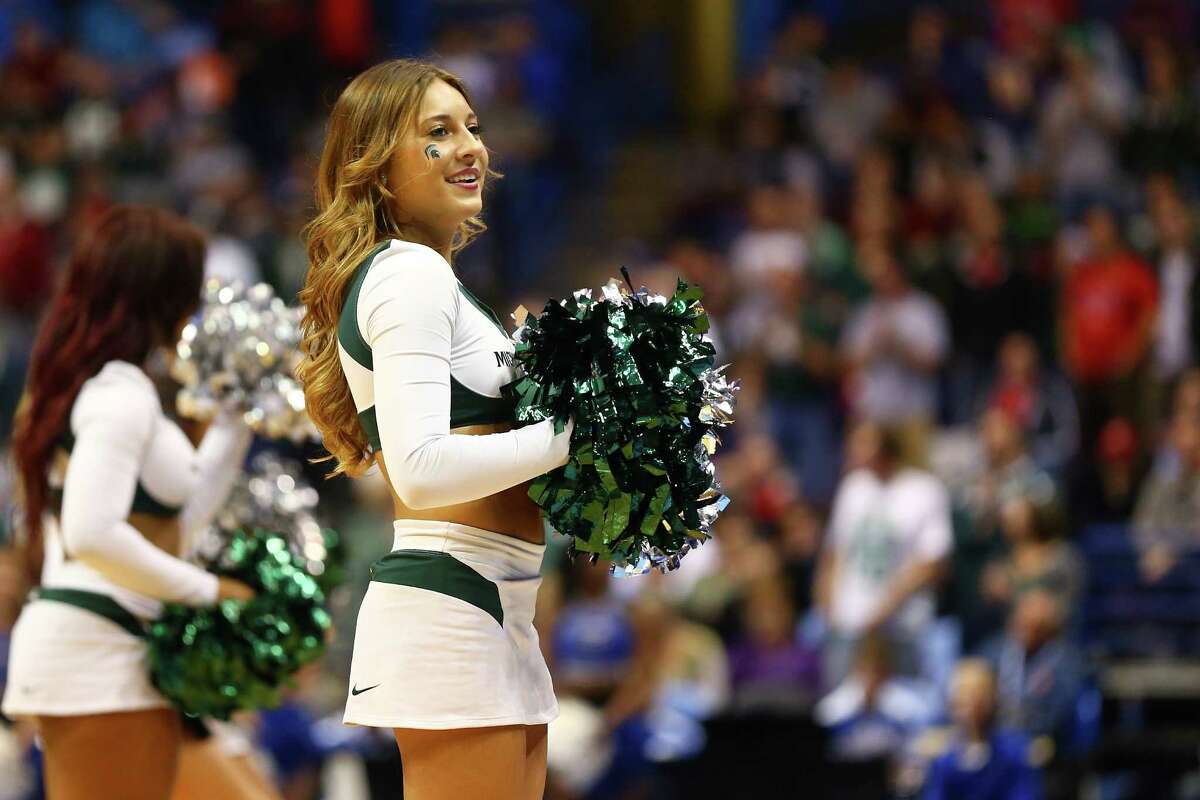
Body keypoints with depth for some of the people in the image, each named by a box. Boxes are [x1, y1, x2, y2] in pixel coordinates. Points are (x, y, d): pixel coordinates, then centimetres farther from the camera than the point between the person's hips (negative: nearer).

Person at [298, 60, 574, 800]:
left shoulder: (435, 278, 22)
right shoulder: (410, 273, -10)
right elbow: (421, 469, -21)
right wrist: (573, 432, -16)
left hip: (499, 613, 10)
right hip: (449, 604, -10)